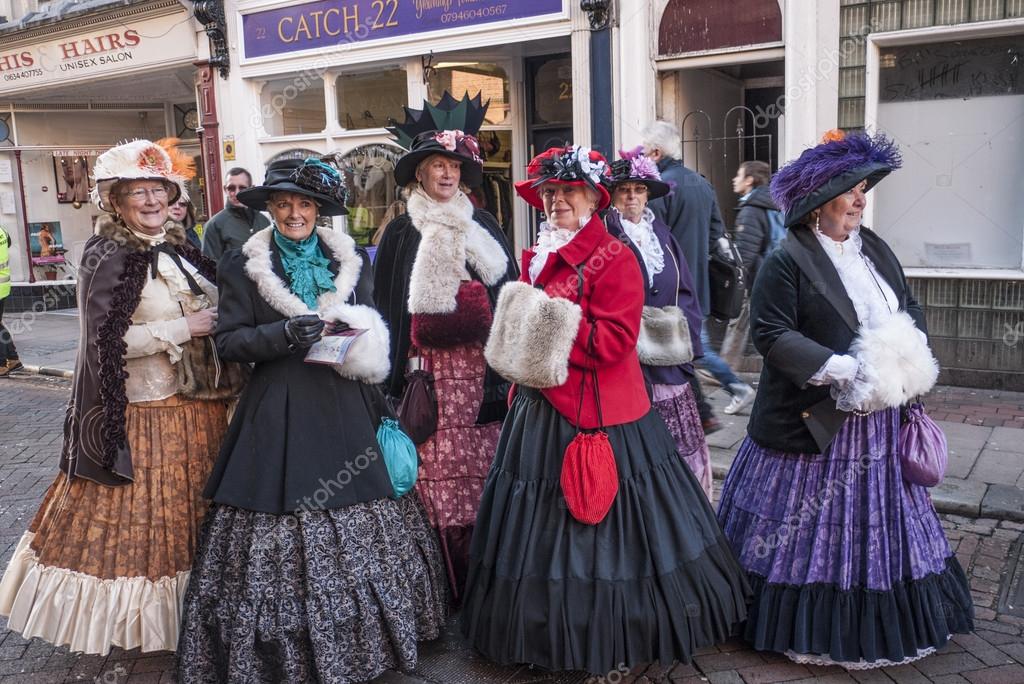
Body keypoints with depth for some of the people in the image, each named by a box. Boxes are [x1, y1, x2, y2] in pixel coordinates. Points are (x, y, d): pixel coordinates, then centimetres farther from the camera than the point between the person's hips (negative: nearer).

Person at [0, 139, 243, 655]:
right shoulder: (108, 257, -11)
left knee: (191, 514, 15)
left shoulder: (179, 247, 10)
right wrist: (182, 329, -17)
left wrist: (217, 324, 0)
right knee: (142, 520, 3)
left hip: (200, 406, 7)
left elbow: (210, 310, 21)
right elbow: (106, 341, -18)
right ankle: (136, 621, 20)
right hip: (144, 416, -7)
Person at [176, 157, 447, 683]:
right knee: (282, 525, -2)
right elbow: (229, 340, -1)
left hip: (348, 409, 3)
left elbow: (374, 331, 15)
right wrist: (284, 334, -18)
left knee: (358, 529, 5)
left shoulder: (352, 259, 11)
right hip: (280, 415, -2)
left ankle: (357, 642, 23)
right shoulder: (242, 264, 3)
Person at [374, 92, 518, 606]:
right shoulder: (402, 233, 5)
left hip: (480, 367, 2)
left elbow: (507, 294, 11)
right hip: (429, 370, -2)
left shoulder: (483, 227, 12)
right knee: (435, 469, -3)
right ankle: (442, 588, 8)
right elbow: (389, 308, 3)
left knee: (481, 466, 0)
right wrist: (400, 376, -3)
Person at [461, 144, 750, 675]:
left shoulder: (614, 257, -11)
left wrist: (555, 325, -21)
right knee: (545, 523, 16)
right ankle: (550, 635, 35)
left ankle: (610, 644, 24)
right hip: (542, 411, 8)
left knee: (601, 527, 3)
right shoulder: (537, 257, 12)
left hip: (598, 413, -7)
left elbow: (614, 338, -20)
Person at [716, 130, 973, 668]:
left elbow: (911, 309, 14)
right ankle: (809, 631, 23)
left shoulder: (875, 250, 10)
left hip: (876, 425, 7)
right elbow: (770, 333, -19)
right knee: (812, 534, 5)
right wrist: (846, 369, -21)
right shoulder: (787, 262, -12)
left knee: (877, 527, 17)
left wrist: (904, 356, -8)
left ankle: (877, 627, 34)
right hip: (813, 424, -7)